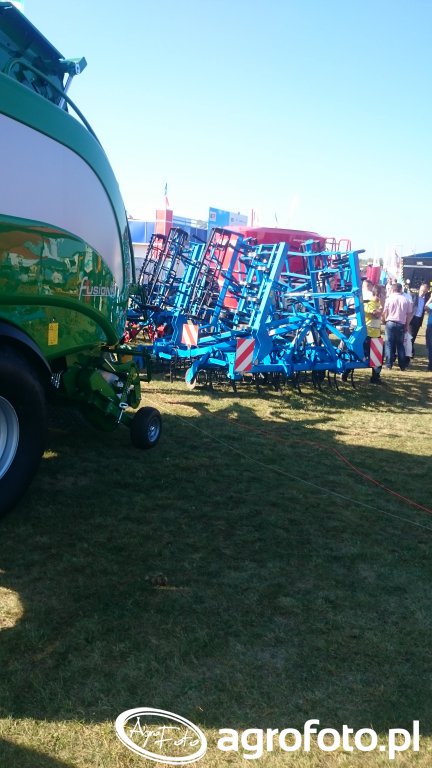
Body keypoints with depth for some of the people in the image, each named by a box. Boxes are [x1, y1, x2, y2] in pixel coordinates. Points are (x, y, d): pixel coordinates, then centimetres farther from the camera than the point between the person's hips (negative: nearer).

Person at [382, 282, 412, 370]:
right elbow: (409, 314, 3)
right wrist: (407, 325, 12)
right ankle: (402, 366, 10)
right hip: (401, 324, 2)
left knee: (389, 344, 4)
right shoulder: (407, 300, 2)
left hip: (390, 322, -2)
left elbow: (385, 312, 0)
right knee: (400, 344, 10)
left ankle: (389, 364, 0)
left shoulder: (389, 299, -2)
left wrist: (384, 320, 19)